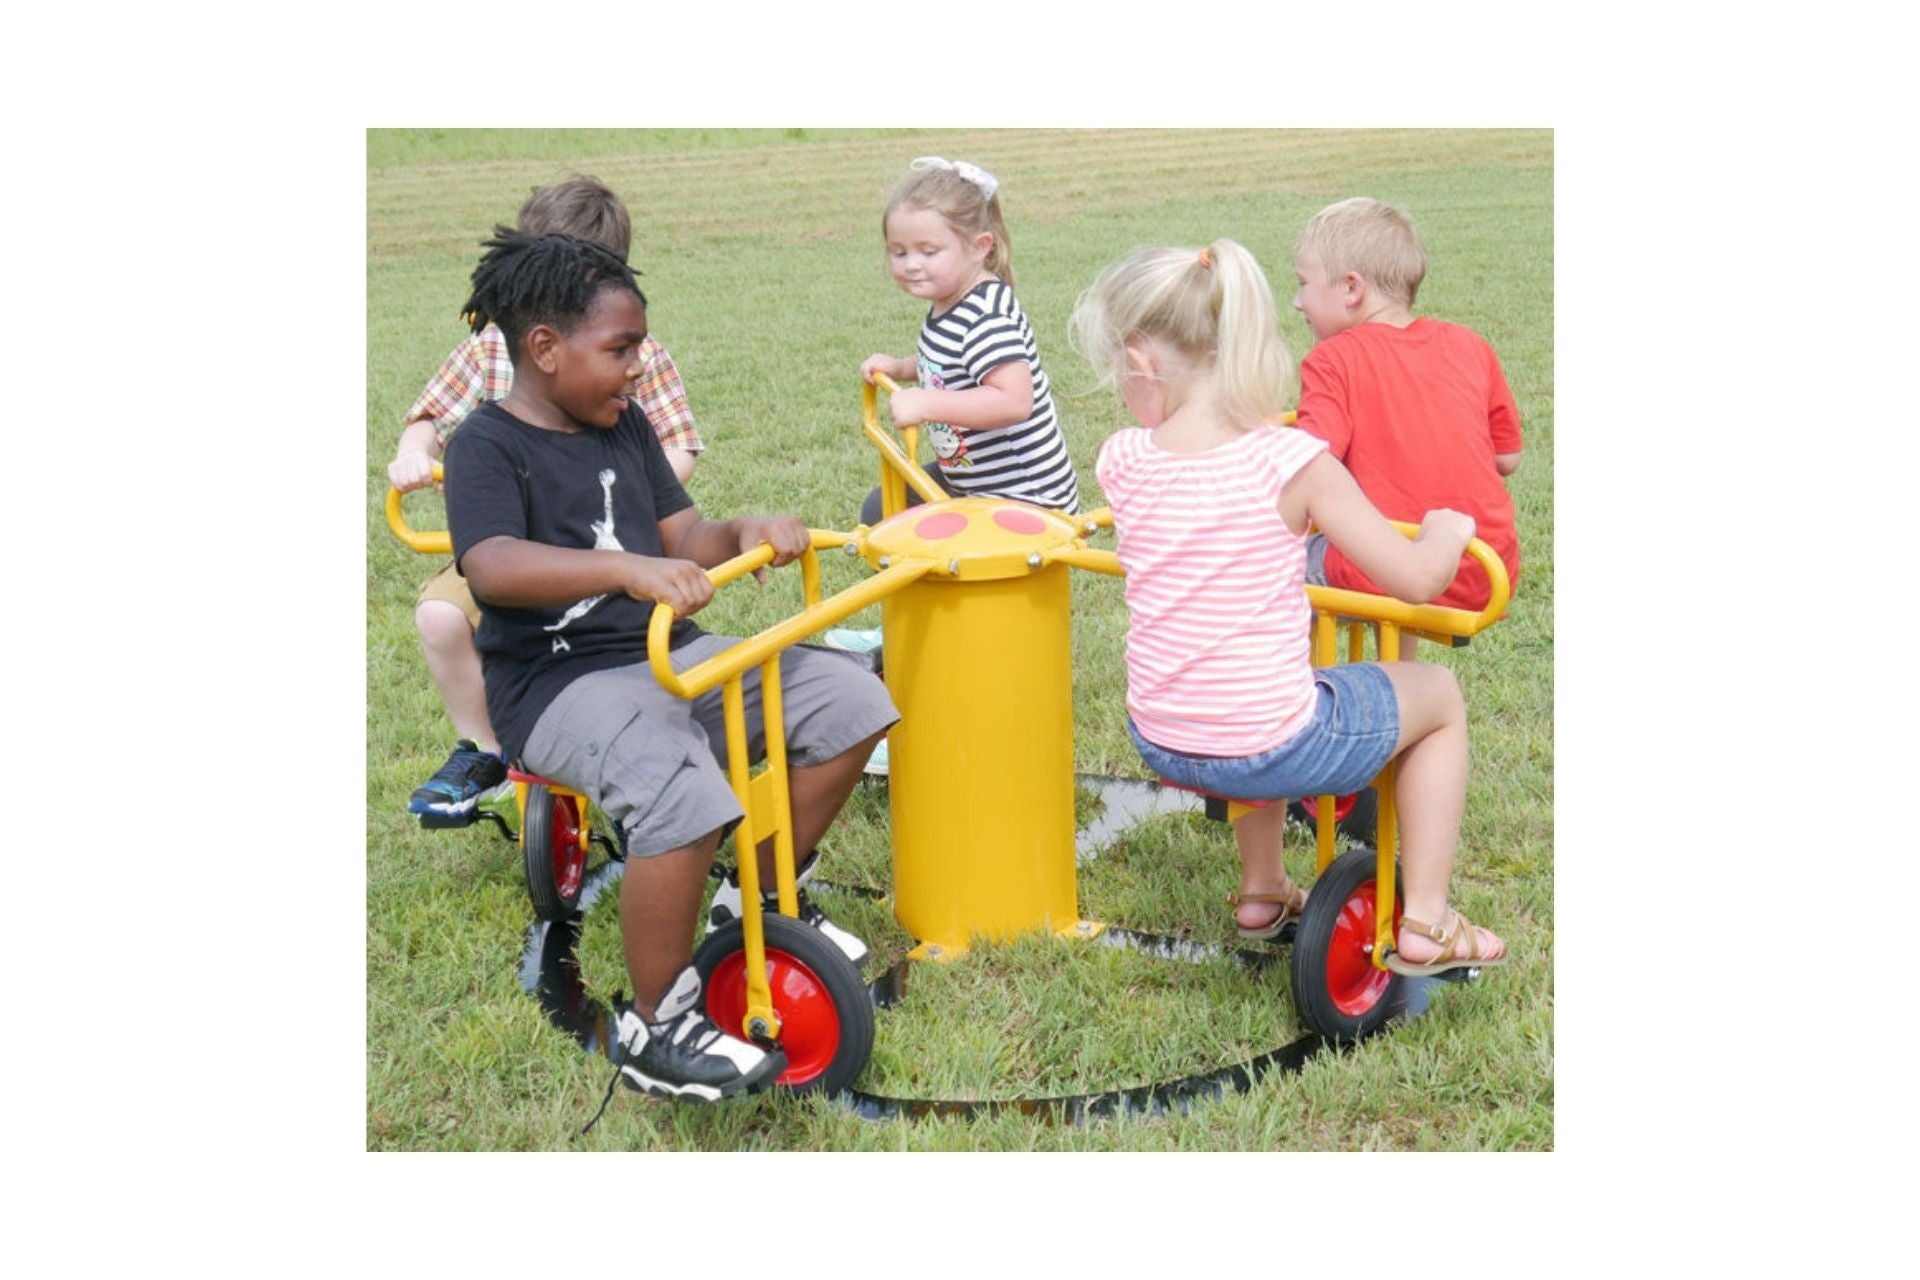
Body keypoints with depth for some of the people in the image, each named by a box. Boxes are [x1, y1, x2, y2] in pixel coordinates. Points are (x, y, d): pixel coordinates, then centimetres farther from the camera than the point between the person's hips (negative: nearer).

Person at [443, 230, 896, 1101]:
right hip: (560, 680, -8)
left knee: (849, 702, -3)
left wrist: (745, 533, -9)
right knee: (682, 797, -36)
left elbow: (683, 537, 14)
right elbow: (491, 565, -30)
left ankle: (763, 897, 14)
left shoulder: (626, 427, 14)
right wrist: (628, 569, -45)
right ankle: (656, 1027, -15)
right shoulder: (487, 447, -11)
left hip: (672, 653, 8)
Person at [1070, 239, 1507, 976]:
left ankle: (1263, 890, 45)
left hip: (1159, 742, 5)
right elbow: (1416, 580, -14)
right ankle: (1425, 925, 17)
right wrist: (1446, 530, 6)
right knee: (1439, 696, 20)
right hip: (1270, 749, -5)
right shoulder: (1292, 462, -18)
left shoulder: (1123, 460, -7)